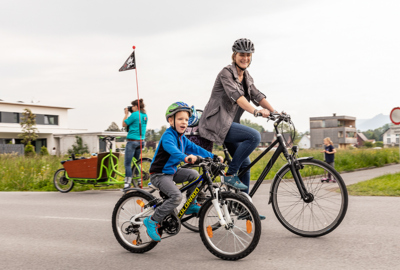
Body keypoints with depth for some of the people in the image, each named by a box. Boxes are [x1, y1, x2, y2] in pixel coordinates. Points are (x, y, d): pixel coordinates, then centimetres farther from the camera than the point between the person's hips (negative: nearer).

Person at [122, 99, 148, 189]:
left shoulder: (134, 115, -14)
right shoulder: (145, 115, 10)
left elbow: (124, 124, -5)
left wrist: (126, 114, 5)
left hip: (132, 141, -8)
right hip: (141, 141, 8)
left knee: (127, 163, -3)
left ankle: (127, 184, -4)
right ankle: (138, 182, 21)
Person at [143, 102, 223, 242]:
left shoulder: (182, 138, 11)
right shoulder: (168, 135, -19)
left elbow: (195, 148, 10)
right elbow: (171, 148, -39)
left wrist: (213, 156, 2)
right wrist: (185, 157, -57)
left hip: (172, 172, 9)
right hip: (159, 174, -9)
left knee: (194, 174, 5)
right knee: (176, 196, -25)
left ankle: (191, 205, 18)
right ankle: (152, 221, -15)